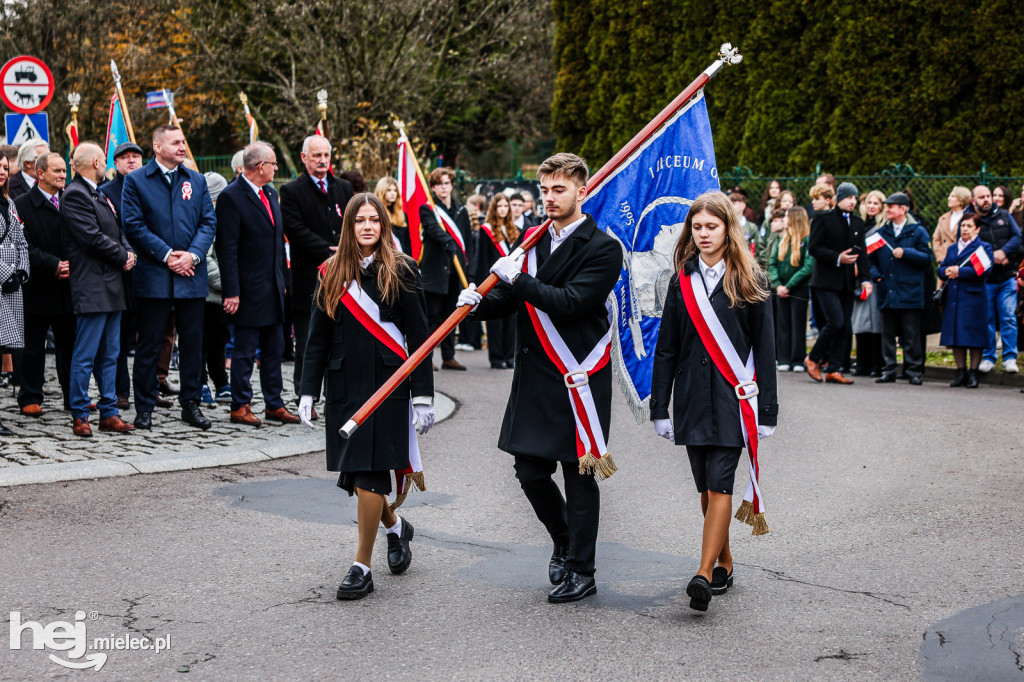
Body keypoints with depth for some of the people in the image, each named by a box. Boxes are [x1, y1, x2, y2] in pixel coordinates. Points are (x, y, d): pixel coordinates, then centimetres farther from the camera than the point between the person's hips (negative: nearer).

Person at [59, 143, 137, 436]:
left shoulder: (99, 195, 19)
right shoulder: (75, 195, -11)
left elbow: (116, 233, 20)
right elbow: (92, 238, -18)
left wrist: (128, 253, 0)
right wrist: (123, 256, -7)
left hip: (112, 288, 10)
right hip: (92, 288, -10)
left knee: (110, 355, 11)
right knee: (85, 356, -4)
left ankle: (109, 412, 16)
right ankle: (80, 416, 3)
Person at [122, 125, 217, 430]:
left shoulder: (197, 180, 12)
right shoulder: (136, 181, 1)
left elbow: (209, 222, 7)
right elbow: (133, 225, -6)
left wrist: (193, 254, -9)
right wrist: (166, 255, -12)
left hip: (192, 275, 3)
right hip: (154, 276, -3)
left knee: (193, 343, 7)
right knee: (149, 345, 2)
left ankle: (191, 403, 18)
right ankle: (144, 408, 10)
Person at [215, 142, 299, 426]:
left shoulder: (271, 194, 13)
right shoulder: (231, 197, -13)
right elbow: (226, 249, -16)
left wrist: (283, 279, 16)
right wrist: (231, 292, -19)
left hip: (273, 288, 8)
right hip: (248, 290, -8)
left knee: (274, 349, 12)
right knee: (245, 351, 0)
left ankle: (274, 405, 20)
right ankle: (240, 407, 10)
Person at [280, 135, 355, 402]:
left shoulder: (344, 188, 14)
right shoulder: (291, 191, -2)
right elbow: (296, 230, -11)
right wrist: (329, 252, -15)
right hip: (309, 277, -4)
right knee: (307, 343, 1)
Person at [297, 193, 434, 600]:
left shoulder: (400, 272, -2)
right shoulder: (333, 273, 8)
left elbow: (418, 337, -3)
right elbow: (318, 337, 10)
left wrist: (422, 397, -8)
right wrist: (308, 392, 3)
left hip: (387, 385, -4)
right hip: (344, 386, 4)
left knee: (369, 473, -8)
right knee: (353, 474, 8)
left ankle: (362, 568, 2)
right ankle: (395, 527, 38)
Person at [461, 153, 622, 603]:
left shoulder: (602, 249, -9)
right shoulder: (531, 240, 11)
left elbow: (569, 303, -20)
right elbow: (510, 300, 11)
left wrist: (518, 279, -18)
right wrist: (480, 303, -9)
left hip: (578, 380, -6)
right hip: (533, 376, 6)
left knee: (579, 477, 3)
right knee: (530, 470, 10)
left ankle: (581, 571, 15)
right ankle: (563, 538, 37)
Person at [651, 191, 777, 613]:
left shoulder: (748, 281, 0)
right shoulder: (682, 281, 8)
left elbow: (764, 348, 1)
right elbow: (666, 348, 9)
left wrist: (767, 409, -3)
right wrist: (660, 407, 5)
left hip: (732, 398, -3)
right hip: (692, 399, 4)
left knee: (719, 484, -11)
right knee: (705, 488, 8)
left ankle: (705, 574, -15)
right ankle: (724, 565, 22)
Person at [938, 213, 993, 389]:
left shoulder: (983, 248, 2)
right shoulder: (952, 249, 21)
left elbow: (983, 271, -12)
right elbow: (941, 269, 16)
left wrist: (959, 271, -13)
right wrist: (946, 271, -7)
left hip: (973, 297, -5)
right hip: (953, 298, 5)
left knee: (974, 338, -4)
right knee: (955, 337, 6)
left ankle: (973, 374, 2)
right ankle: (961, 373, 14)